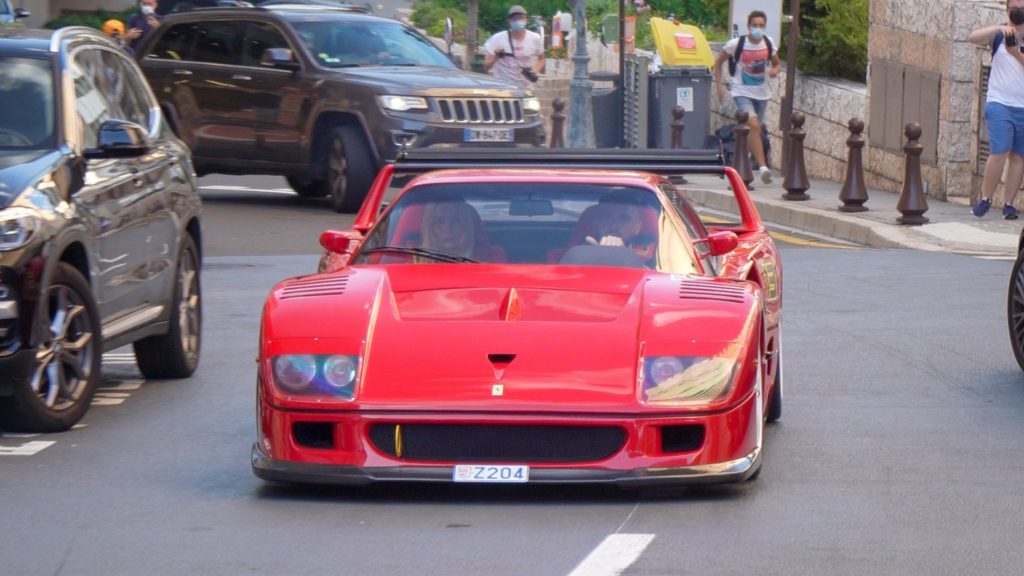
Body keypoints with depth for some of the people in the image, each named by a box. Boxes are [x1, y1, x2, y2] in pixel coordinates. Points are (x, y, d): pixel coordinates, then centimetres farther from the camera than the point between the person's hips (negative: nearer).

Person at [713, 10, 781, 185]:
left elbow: (777, 63, 13)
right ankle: (763, 167, -29)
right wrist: (718, 85, -5)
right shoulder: (736, 44, -12)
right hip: (742, 92, -5)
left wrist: (775, 70, -11)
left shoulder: (769, 44, -2)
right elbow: (718, 62, 1)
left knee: (753, 131, 14)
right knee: (754, 125, -24)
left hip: (761, 93, 5)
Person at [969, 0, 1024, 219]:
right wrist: (1000, 28, -25)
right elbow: (972, 38, -14)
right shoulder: (999, 36, 4)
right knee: (999, 152, -13)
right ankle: (985, 199, -2)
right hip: (999, 103, -2)